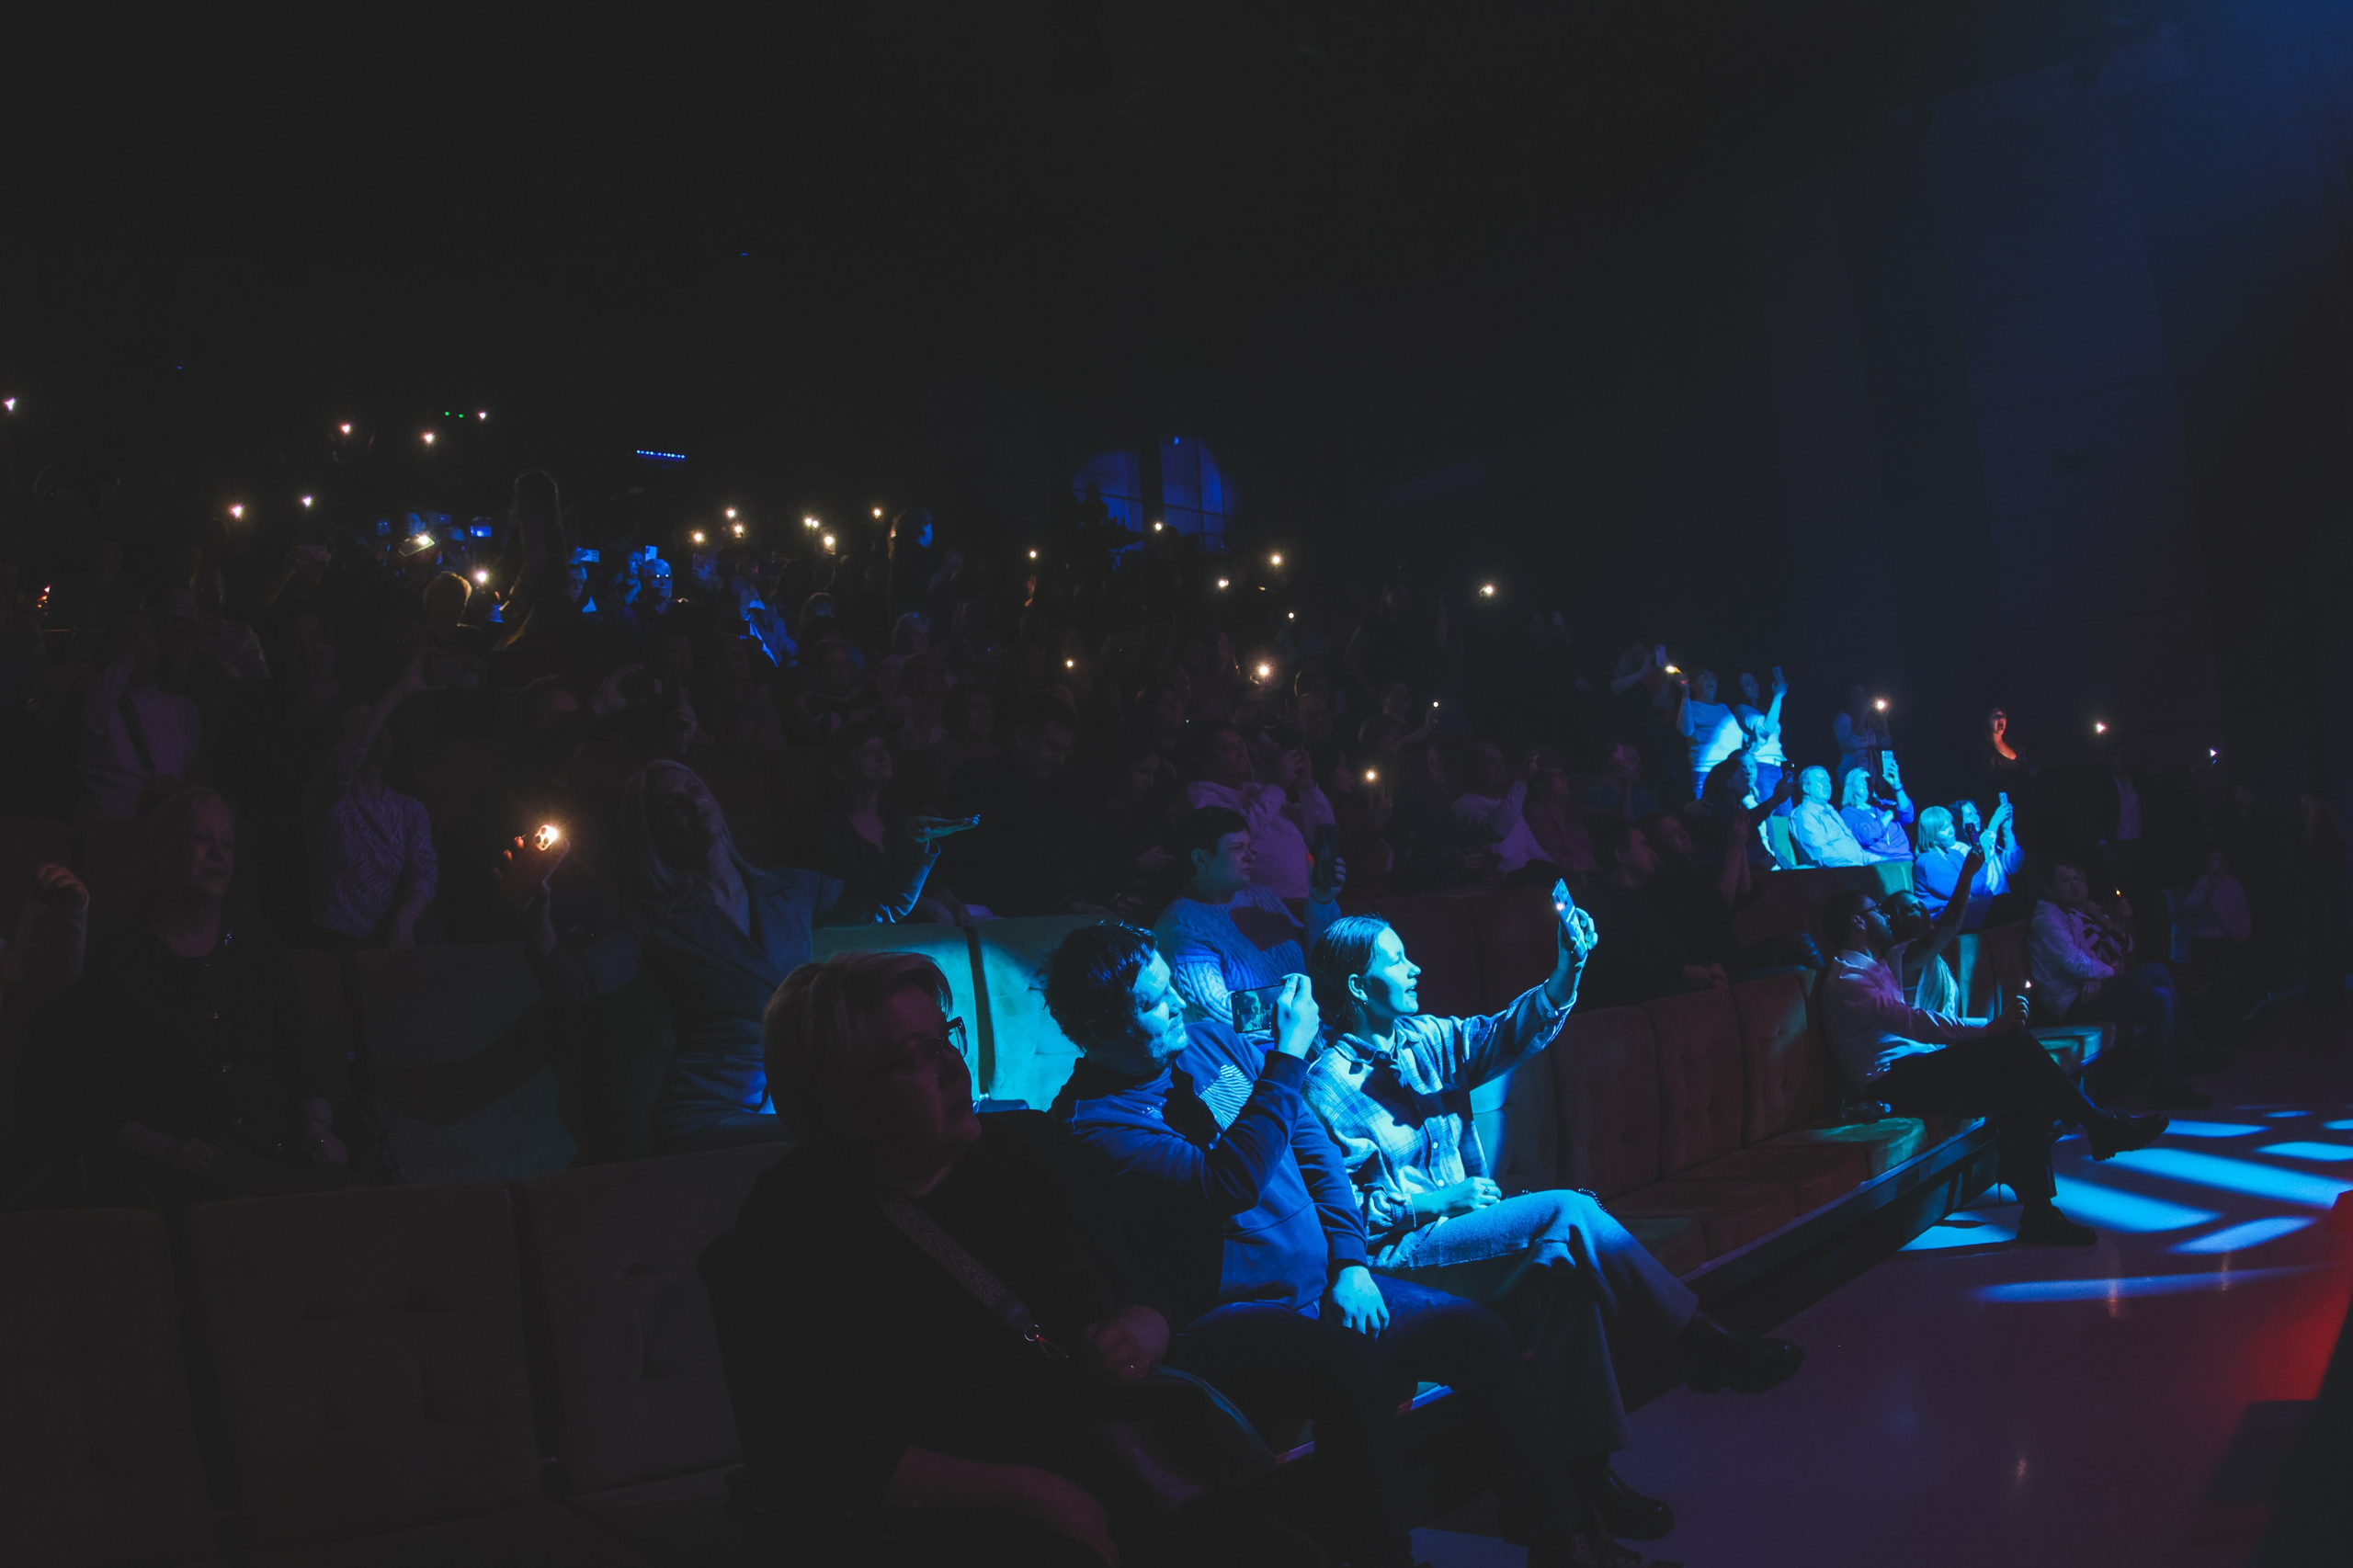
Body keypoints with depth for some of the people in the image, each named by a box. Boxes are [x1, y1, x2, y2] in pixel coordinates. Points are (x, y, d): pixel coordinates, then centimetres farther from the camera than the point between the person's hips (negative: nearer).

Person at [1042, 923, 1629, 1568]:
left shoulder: (1212, 1041, 9)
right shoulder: (1091, 1120, -14)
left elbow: (1313, 1145, 13)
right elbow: (1229, 1182, -27)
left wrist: (1349, 1262, 2)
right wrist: (1289, 1058, -24)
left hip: (1321, 1288, 7)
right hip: (1229, 1317, -7)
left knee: (1480, 1332, -7)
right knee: (1355, 1367, -35)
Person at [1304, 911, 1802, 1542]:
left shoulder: (1425, 1038, 12)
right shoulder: (1330, 1083, -9)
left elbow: (1505, 1034, -4)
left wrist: (1566, 972, -19)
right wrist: (1440, 1200, -15)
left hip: (1461, 1222, 7)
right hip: (1401, 1250, -7)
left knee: (1559, 1266, -25)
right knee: (1567, 1212, -24)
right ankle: (1705, 1344, -16)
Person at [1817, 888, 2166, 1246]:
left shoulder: (1881, 965, 25)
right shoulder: (1847, 976, -10)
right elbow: (1912, 1022, -22)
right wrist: (1989, 1028, -26)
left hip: (1914, 1074, 11)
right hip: (1893, 1085, -11)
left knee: (2023, 1087, -11)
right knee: (2013, 1042, -21)